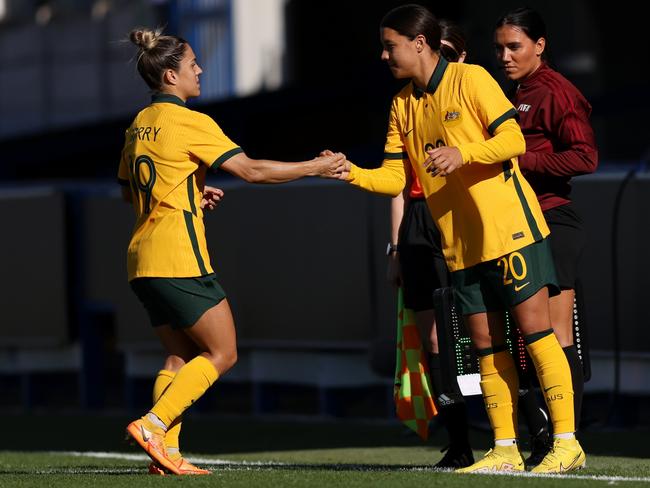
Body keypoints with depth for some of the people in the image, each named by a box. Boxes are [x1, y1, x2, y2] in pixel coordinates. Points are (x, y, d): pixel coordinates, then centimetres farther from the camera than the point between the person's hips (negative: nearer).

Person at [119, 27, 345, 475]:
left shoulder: (139, 125, 15)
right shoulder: (191, 123, -10)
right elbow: (251, 170, -13)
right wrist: (314, 167, -6)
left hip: (143, 260, 9)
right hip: (179, 257, -9)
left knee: (181, 357, 11)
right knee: (222, 353, -3)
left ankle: (166, 453, 1)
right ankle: (152, 426, -13)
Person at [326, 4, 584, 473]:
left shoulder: (471, 79, -8)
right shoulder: (402, 105, 12)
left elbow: (513, 140, -13)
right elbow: (393, 179, 9)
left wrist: (462, 153, -26)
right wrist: (353, 173, -9)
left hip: (509, 227, -7)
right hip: (461, 242, 7)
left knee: (534, 328, -7)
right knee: (486, 342, 6)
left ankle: (567, 443, -5)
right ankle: (505, 450, 10)